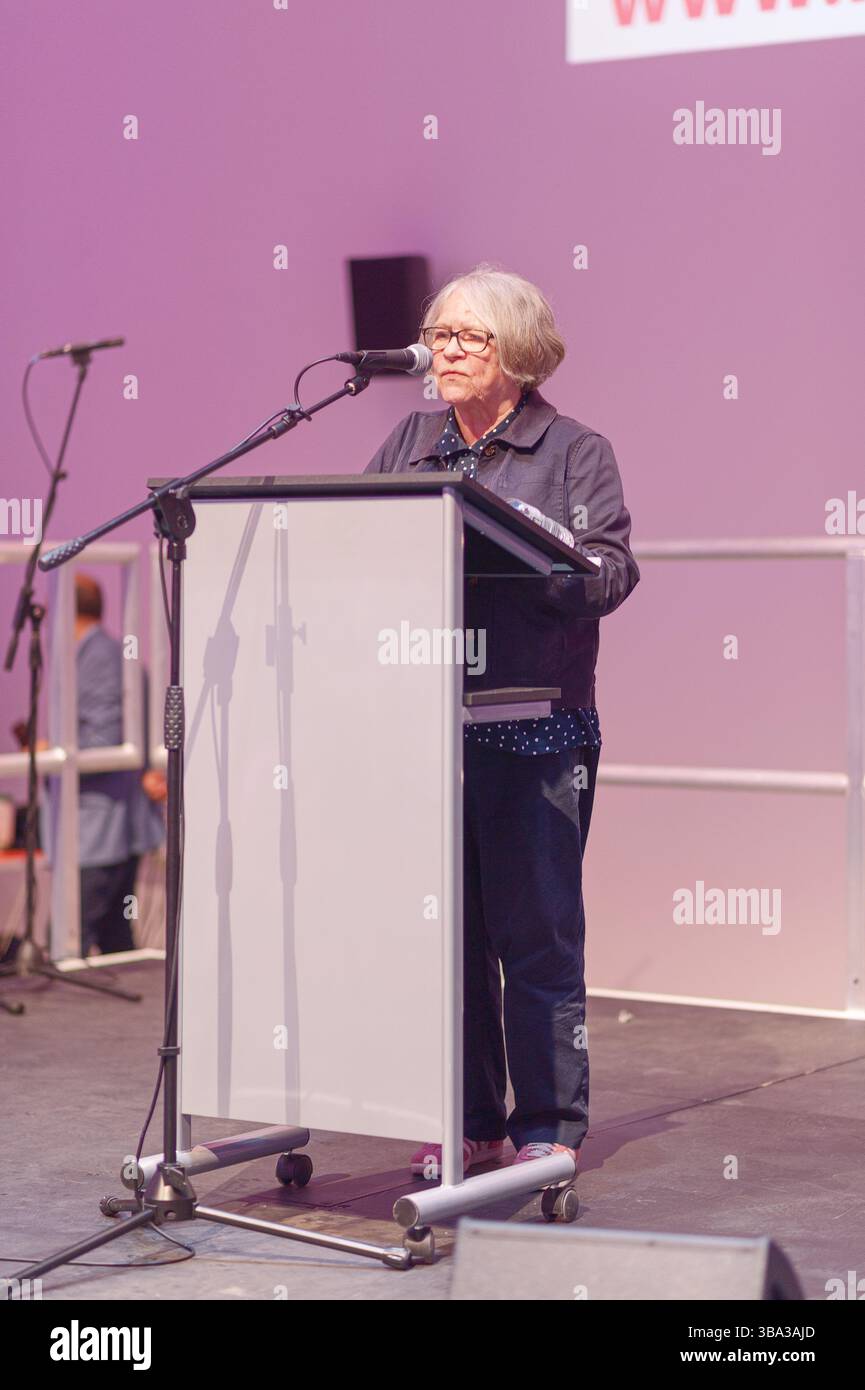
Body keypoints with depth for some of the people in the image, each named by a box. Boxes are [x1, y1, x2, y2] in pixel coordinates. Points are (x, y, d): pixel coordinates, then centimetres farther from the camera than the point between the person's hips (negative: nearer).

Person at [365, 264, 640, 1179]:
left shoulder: (576, 452, 2)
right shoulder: (411, 442, 15)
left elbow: (608, 572, -9)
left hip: (536, 730, -4)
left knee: (537, 932, -2)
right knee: (446, 926, 8)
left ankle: (549, 1128, 7)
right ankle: (467, 1124, 18)